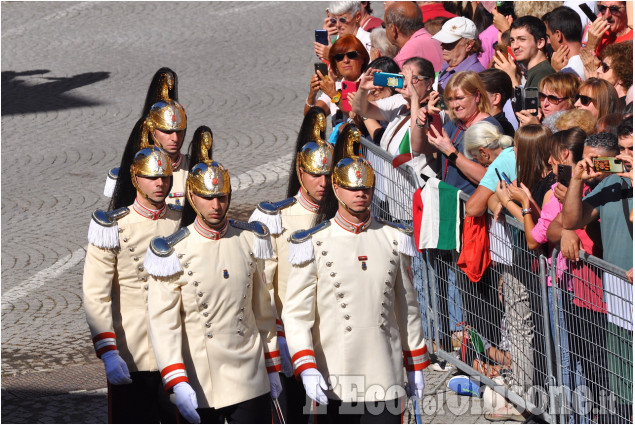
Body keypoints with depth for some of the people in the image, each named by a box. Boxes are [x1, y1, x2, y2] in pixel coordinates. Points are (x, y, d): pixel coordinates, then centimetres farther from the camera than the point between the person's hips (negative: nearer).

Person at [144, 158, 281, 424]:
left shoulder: (250, 240, 4)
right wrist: (177, 383, -22)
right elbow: (163, 322, -13)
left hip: (250, 381, 3)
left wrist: (273, 369, 14)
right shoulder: (174, 253, -8)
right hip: (201, 387, -3)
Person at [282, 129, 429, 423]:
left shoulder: (393, 240, 8)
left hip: (385, 376, 2)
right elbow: (296, 313, -6)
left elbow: (407, 306, 15)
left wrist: (416, 365, 15)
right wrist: (306, 369, -18)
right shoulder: (314, 246, -3)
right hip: (334, 382, -2)